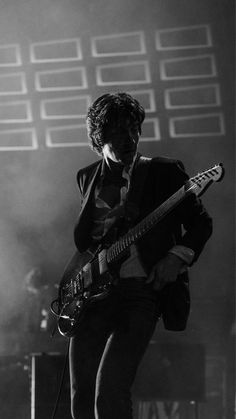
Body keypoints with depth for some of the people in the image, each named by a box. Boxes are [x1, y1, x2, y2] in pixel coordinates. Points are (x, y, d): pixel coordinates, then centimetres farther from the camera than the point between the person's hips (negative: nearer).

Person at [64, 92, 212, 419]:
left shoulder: (164, 173, 5)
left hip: (140, 293, -4)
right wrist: (106, 219, 1)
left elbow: (200, 222, 8)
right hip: (90, 294, 4)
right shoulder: (88, 178, 15)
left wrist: (176, 258, -6)